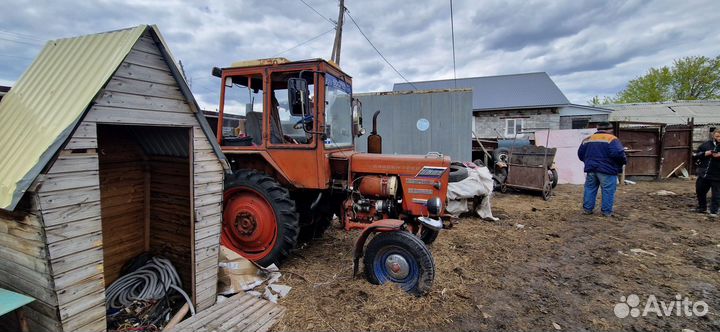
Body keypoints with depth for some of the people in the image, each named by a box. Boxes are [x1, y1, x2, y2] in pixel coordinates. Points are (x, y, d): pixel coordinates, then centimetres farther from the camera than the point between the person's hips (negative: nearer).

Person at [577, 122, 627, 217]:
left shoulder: (588, 139, 10)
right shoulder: (611, 139, -8)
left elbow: (580, 154, 14)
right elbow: (618, 153, -20)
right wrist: (624, 161, -1)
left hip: (591, 169, 5)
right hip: (607, 170, -5)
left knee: (590, 189, 11)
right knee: (608, 191, 4)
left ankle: (587, 209, 14)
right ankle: (607, 211, 7)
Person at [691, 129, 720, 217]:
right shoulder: (706, 145, 5)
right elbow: (694, 156, 6)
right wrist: (705, 153, -12)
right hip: (703, 174, 3)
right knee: (700, 191, 15)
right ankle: (702, 207, 31)